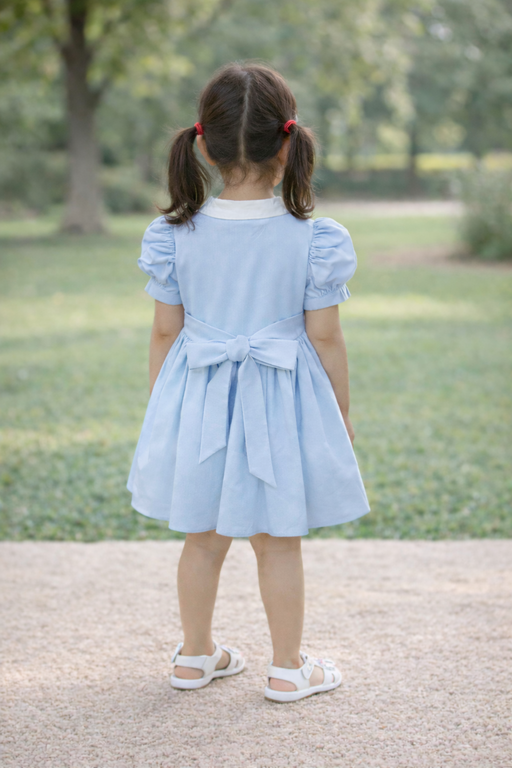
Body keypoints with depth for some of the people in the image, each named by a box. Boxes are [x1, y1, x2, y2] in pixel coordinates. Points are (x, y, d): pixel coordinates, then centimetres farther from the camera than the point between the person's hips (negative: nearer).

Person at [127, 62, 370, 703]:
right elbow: (326, 339, -8)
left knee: (203, 537, 17)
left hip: (198, 401, 2)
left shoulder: (177, 236, -7)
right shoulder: (312, 240, -13)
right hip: (281, 402, -2)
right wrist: (341, 414, 6)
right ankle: (288, 668, 23)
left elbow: (165, 332, 0)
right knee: (279, 544, 11)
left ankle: (195, 655, 32)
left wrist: (161, 407, 13)